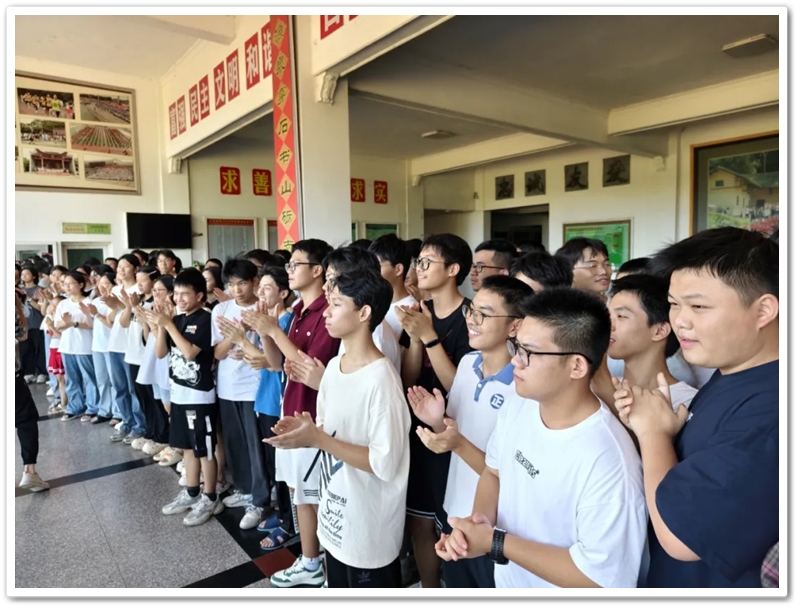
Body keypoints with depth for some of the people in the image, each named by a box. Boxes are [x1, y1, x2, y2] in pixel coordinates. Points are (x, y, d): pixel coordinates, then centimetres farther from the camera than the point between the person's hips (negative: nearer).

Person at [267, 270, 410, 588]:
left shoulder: (381, 379, -25)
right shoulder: (333, 366, 2)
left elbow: (385, 464, -25)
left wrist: (317, 439, -27)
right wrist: (306, 429, -8)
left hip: (370, 532, -8)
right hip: (335, 518, 8)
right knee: (337, 585, 25)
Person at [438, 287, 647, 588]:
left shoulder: (608, 462, -32)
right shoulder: (516, 408, -10)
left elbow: (602, 577, -28)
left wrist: (496, 542, -25)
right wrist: (479, 521, -15)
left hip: (552, 586, -6)